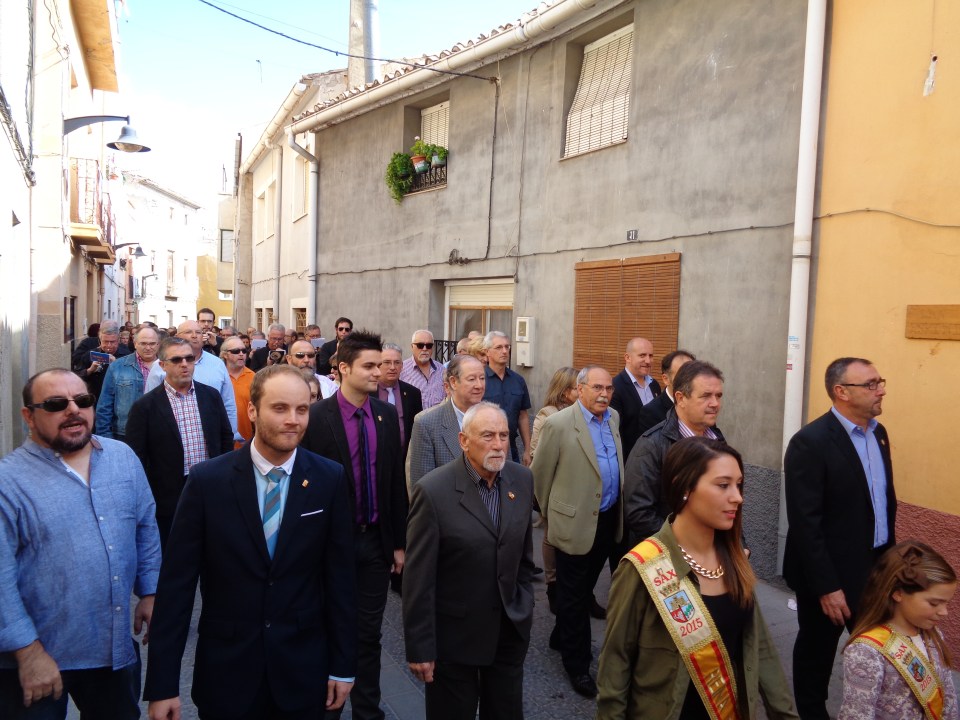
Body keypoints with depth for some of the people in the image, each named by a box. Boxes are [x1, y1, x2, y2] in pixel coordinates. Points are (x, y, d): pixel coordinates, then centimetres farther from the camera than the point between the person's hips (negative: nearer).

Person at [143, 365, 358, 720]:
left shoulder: (330, 480, -8)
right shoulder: (207, 480, -10)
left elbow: (340, 575, -3)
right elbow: (176, 583, -7)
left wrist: (343, 665, 0)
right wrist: (162, 684, -7)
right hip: (225, 671, 0)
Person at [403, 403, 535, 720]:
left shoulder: (522, 479, -3)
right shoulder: (433, 490, -19)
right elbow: (418, 579, -16)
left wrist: (526, 607, 12)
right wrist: (419, 648, -12)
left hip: (511, 629, 4)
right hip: (454, 634, -4)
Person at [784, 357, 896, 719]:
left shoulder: (878, 433, 5)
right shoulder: (810, 442, -22)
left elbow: (886, 500, 13)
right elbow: (805, 524, -22)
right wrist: (826, 587, -20)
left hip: (875, 567, 7)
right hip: (828, 573, -7)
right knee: (816, 655, 13)